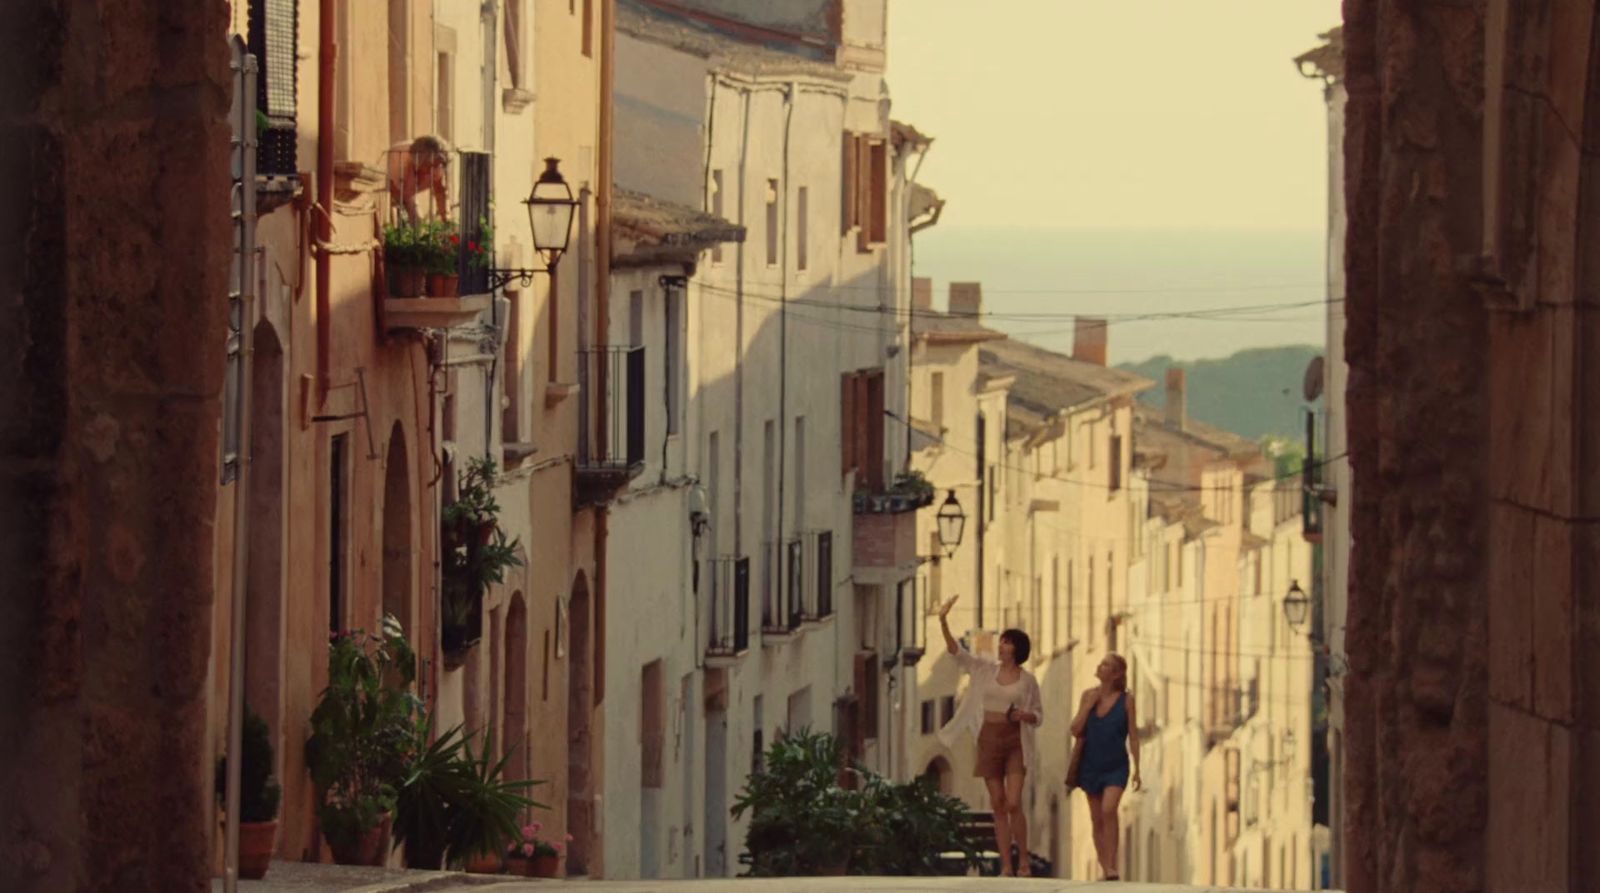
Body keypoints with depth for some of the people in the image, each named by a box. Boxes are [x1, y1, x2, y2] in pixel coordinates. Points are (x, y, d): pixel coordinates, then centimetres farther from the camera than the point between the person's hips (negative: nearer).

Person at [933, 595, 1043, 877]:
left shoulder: (1028, 680, 1)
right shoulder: (985, 669, 5)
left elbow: (1038, 716, 7)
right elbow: (955, 651, -2)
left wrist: (1024, 715, -16)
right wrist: (943, 621, -15)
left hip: (1015, 743, -3)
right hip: (989, 741, 3)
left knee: (1013, 804, -13)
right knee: (998, 806, 2)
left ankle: (1023, 861, 1)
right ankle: (1006, 867, 4)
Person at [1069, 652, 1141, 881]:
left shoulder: (1126, 700, -6)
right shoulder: (1089, 695, 2)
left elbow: (1133, 736, -2)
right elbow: (1075, 730, -1)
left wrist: (1137, 770, -6)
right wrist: (1089, 705, -12)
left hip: (1116, 766, -4)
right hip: (1091, 765, 4)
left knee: (1108, 810, -23)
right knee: (1097, 819, 8)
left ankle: (1112, 866, -19)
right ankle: (1105, 870, 18)